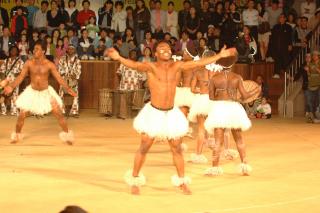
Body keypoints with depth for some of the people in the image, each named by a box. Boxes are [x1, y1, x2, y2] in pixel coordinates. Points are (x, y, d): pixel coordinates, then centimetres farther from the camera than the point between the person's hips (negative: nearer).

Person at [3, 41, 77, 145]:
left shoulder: (49, 64, -13)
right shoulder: (29, 63, -11)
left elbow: (59, 78, -13)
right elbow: (21, 77, -12)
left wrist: (68, 88, -25)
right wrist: (11, 86, -26)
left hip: (46, 92, -1)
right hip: (32, 92, 1)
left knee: (58, 113, -6)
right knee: (22, 115, -2)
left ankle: (67, 134, 10)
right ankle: (16, 135, 20)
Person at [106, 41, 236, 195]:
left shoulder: (177, 66, 2)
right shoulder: (151, 67, -10)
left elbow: (199, 63, 3)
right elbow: (135, 65, -28)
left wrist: (220, 55, 2)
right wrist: (118, 58, -47)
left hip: (171, 113, 4)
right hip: (154, 113, -3)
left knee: (177, 148, 11)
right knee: (144, 147, 2)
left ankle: (182, 181, 25)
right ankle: (135, 180, 18)